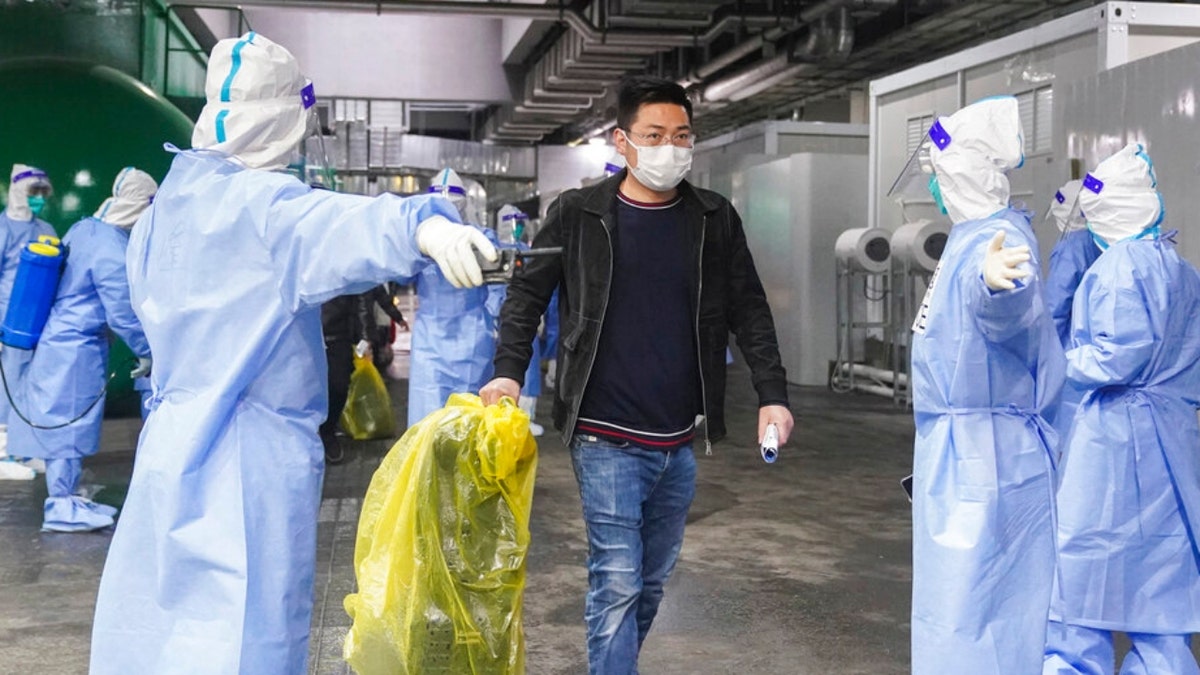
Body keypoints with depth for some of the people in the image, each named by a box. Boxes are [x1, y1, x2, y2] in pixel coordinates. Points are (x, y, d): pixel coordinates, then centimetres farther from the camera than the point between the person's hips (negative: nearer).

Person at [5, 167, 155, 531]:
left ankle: (66, 499, 25)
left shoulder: (83, 229, 5)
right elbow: (122, 314, -18)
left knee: (61, 423, 15)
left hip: (58, 339, 9)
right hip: (78, 348, -9)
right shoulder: (112, 251, -22)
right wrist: (146, 352, -6)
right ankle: (62, 508, 9)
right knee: (69, 425, 0)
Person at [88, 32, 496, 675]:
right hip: (252, 452, -8)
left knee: (156, 616, 18)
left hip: (172, 439, 8)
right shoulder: (261, 203, -16)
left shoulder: (165, 204, 10)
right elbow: (336, 225, -39)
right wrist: (421, 227, -58)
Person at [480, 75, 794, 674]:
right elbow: (527, 293, 3)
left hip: (679, 443, 4)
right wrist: (509, 372, -10)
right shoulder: (578, 214, -3)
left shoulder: (714, 219, 4)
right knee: (617, 582, -6)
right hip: (606, 440, -4)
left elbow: (748, 310, 6)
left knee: (652, 581, 16)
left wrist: (772, 394, -3)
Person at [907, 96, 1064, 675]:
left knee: (974, 593, -6)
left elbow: (1010, 310, -43)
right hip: (956, 446, 10)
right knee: (955, 587, 19)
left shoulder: (1000, 237, -19)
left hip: (983, 451, -10)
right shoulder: (973, 233, 11)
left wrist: (996, 284, -63)